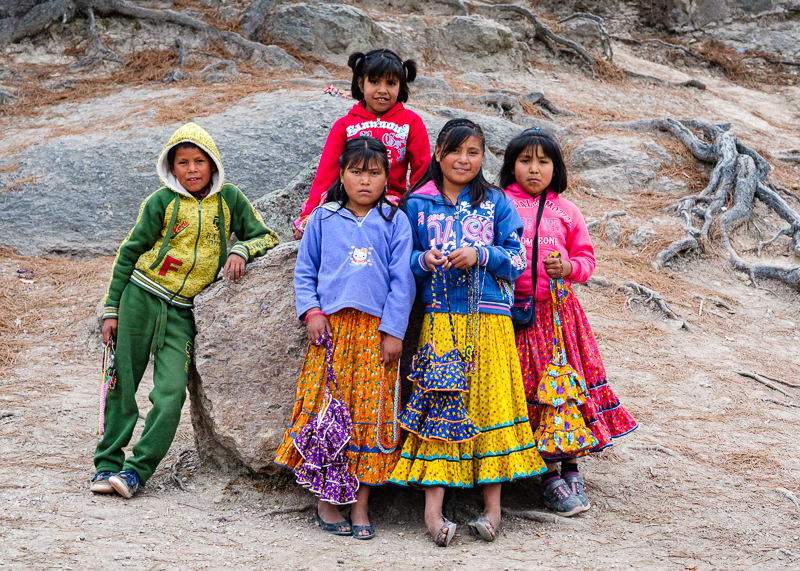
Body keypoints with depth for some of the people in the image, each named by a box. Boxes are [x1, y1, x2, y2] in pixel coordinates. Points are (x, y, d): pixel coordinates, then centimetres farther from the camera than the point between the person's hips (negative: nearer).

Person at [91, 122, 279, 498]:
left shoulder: (229, 199, 4)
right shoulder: (163, 201, 0)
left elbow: (265, 237, 12)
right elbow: (129, 253, 5)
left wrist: (240, 251, -11)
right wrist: (111, 309, 3)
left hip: (183, 312, 1)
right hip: (141, 298, -1)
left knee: (171, 392, -11)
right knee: (123, 383, 1)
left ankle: (138, 470, -4)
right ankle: (108, 464, 11)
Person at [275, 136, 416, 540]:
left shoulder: (395, 222, 6)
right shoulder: (323, 220, 9)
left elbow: (402, 280, 3)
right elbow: (304, 271, 13)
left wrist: (394, 331, -4)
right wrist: (311, 312, -2)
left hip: (376, 330, 0)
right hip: (330, 326, 1)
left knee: (371, 414, -1)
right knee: (325, 409, -3)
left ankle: (360, 505, 6)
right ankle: (326, 499, 7)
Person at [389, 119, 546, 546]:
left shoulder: (496, 203, 8)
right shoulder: (418, 204, 10)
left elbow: (517, 258, 3)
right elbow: (405, 259, 13)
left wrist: (480, 255, -13)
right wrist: (424, 260, -8)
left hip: (489, 319, 0)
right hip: (440, 318, 0)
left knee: (491, 399, -2)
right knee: (438, 405, -7)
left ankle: (492, 505, 5)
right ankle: (433, 508, -8)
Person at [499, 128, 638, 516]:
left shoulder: (566, 211, 11)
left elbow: (586, 257, 13)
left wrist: (569, 268, -6)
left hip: (559, 307, 3)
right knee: (533, 385, -3)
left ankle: (571, 470, 12)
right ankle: (550, 477, 6)